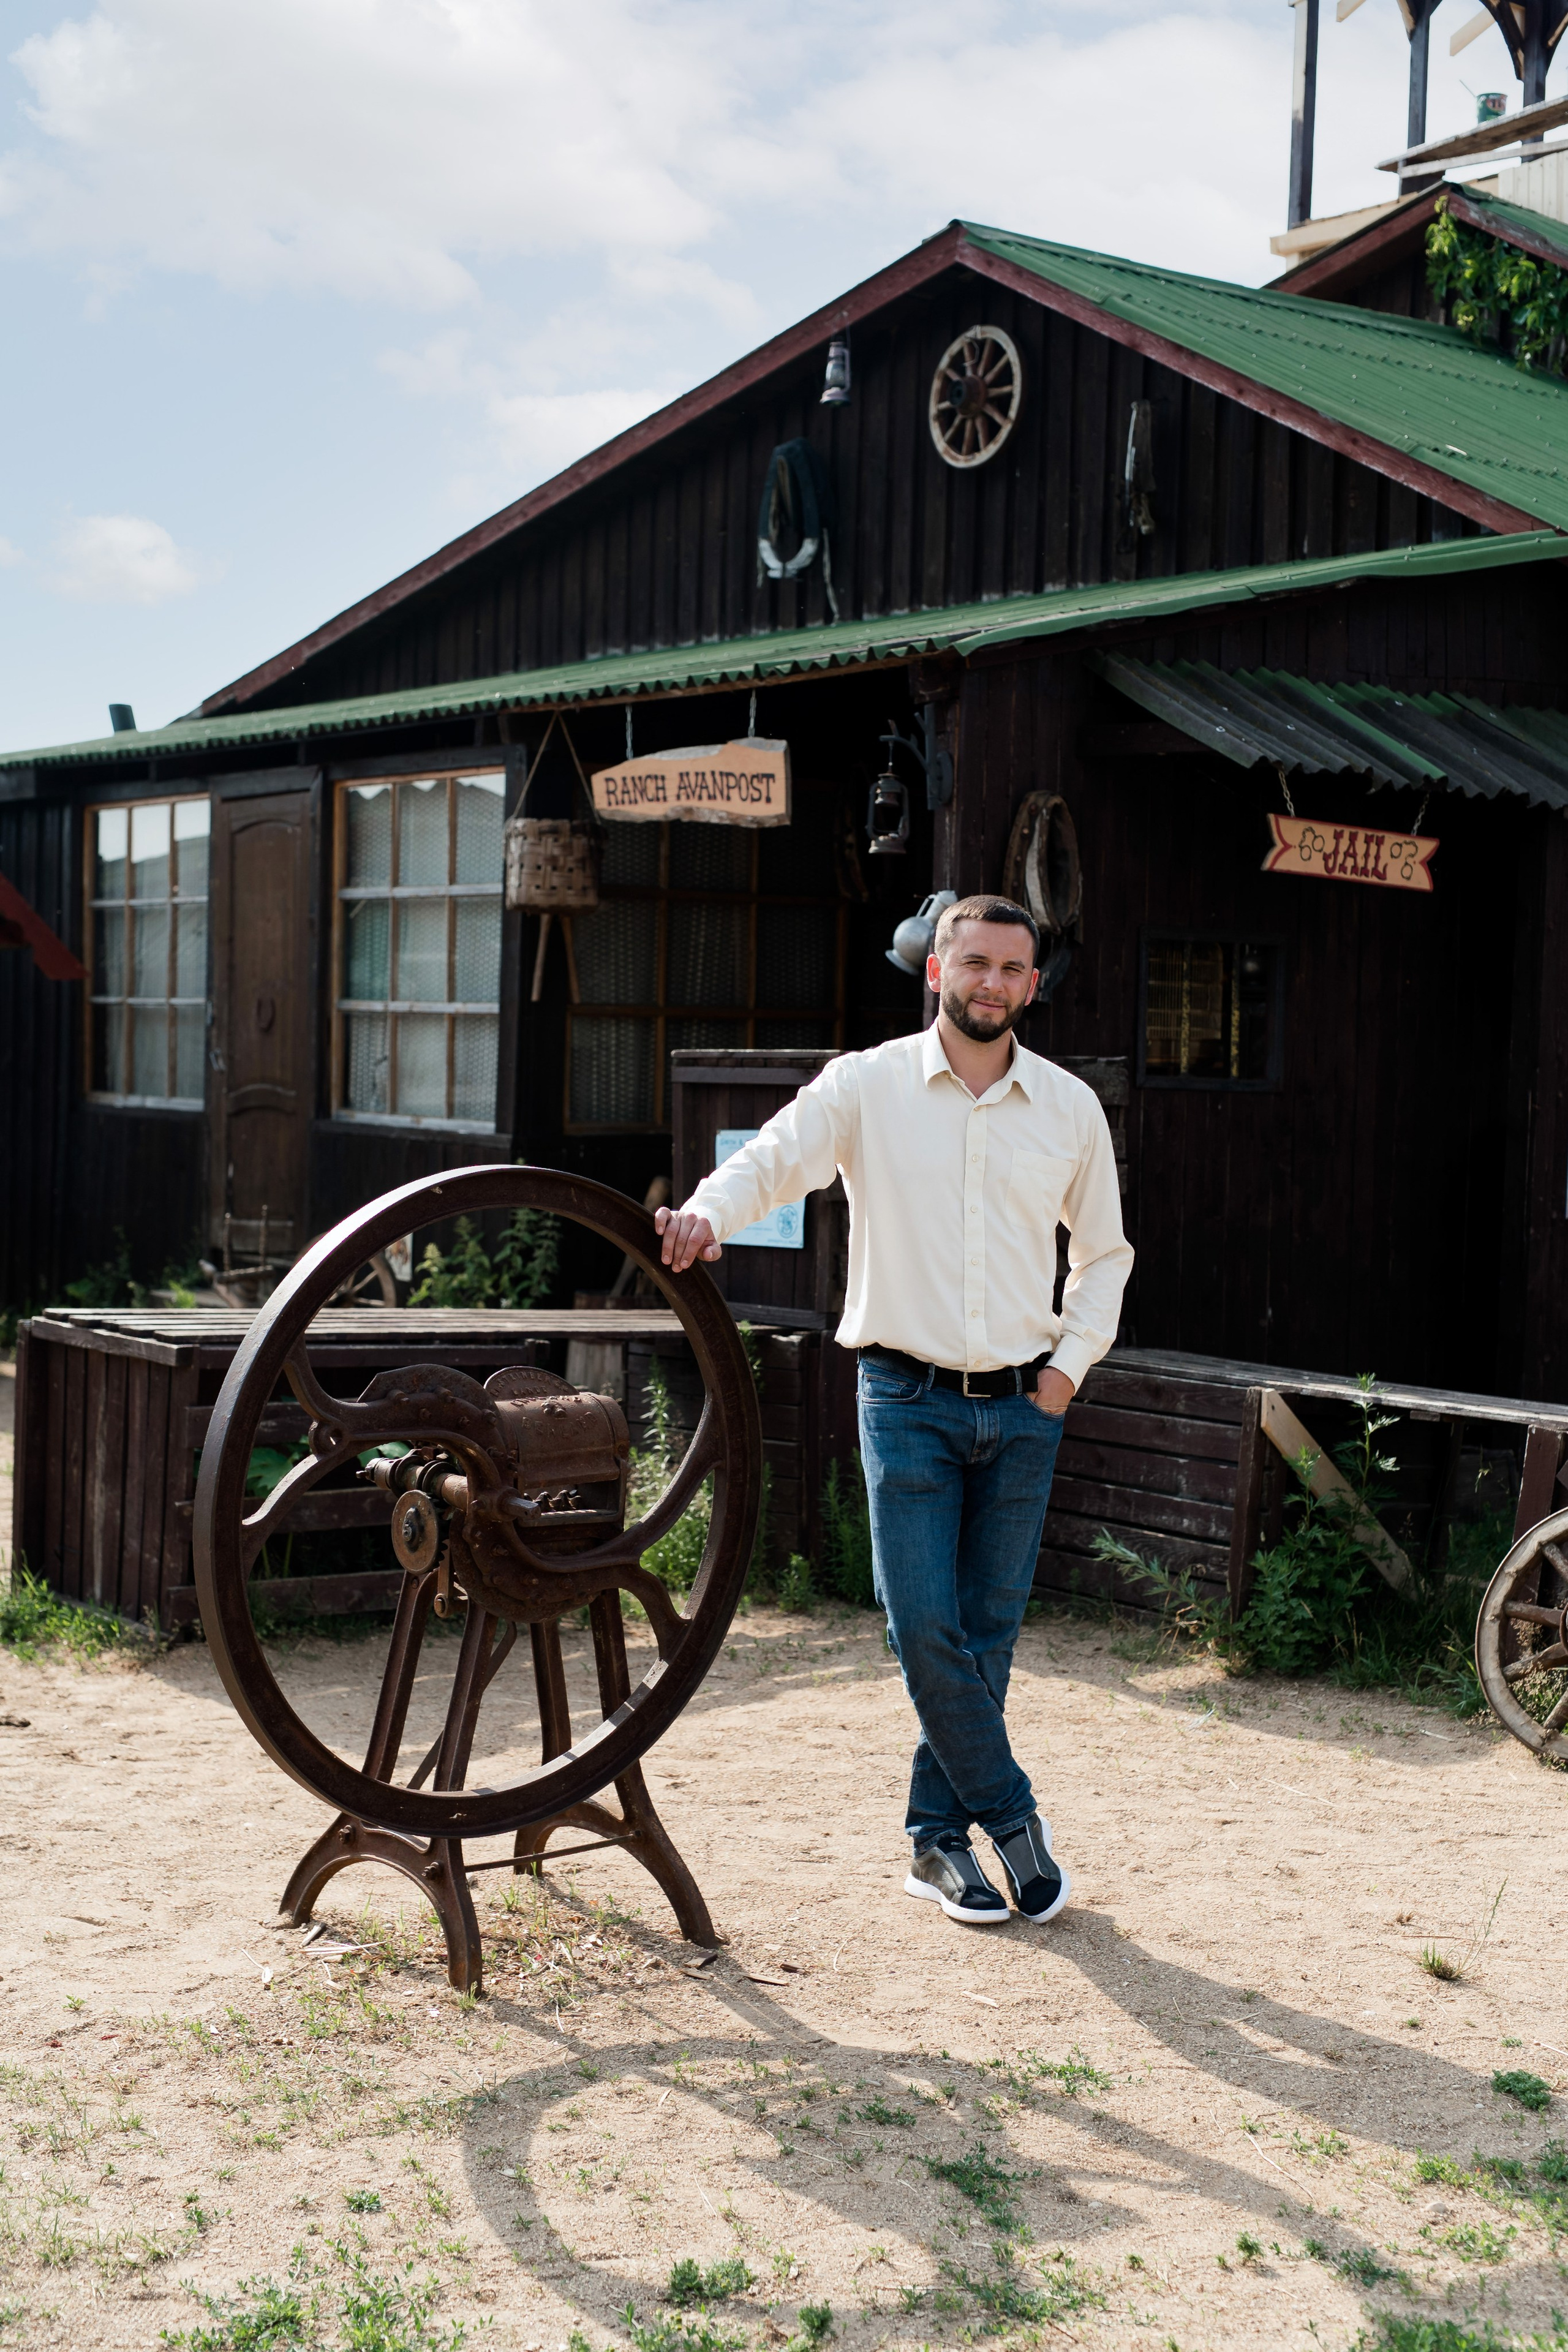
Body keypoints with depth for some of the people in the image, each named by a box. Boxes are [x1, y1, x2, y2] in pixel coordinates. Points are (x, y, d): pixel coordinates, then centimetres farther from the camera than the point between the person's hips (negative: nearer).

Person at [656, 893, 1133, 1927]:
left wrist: (1071, 1364, 5)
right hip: (909, 1400, -2)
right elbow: (775, 1156, -14)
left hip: (1023, 1409, 3)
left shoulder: (1071, 1107, 7)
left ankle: (940, 1839, 20)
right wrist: (708, 1210, -35)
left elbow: (1104, 1252, 17)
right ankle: (1014, 1819, 11)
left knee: (987, 1632, 7)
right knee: (925, 1627, -8)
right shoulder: (868, 1085, -1)